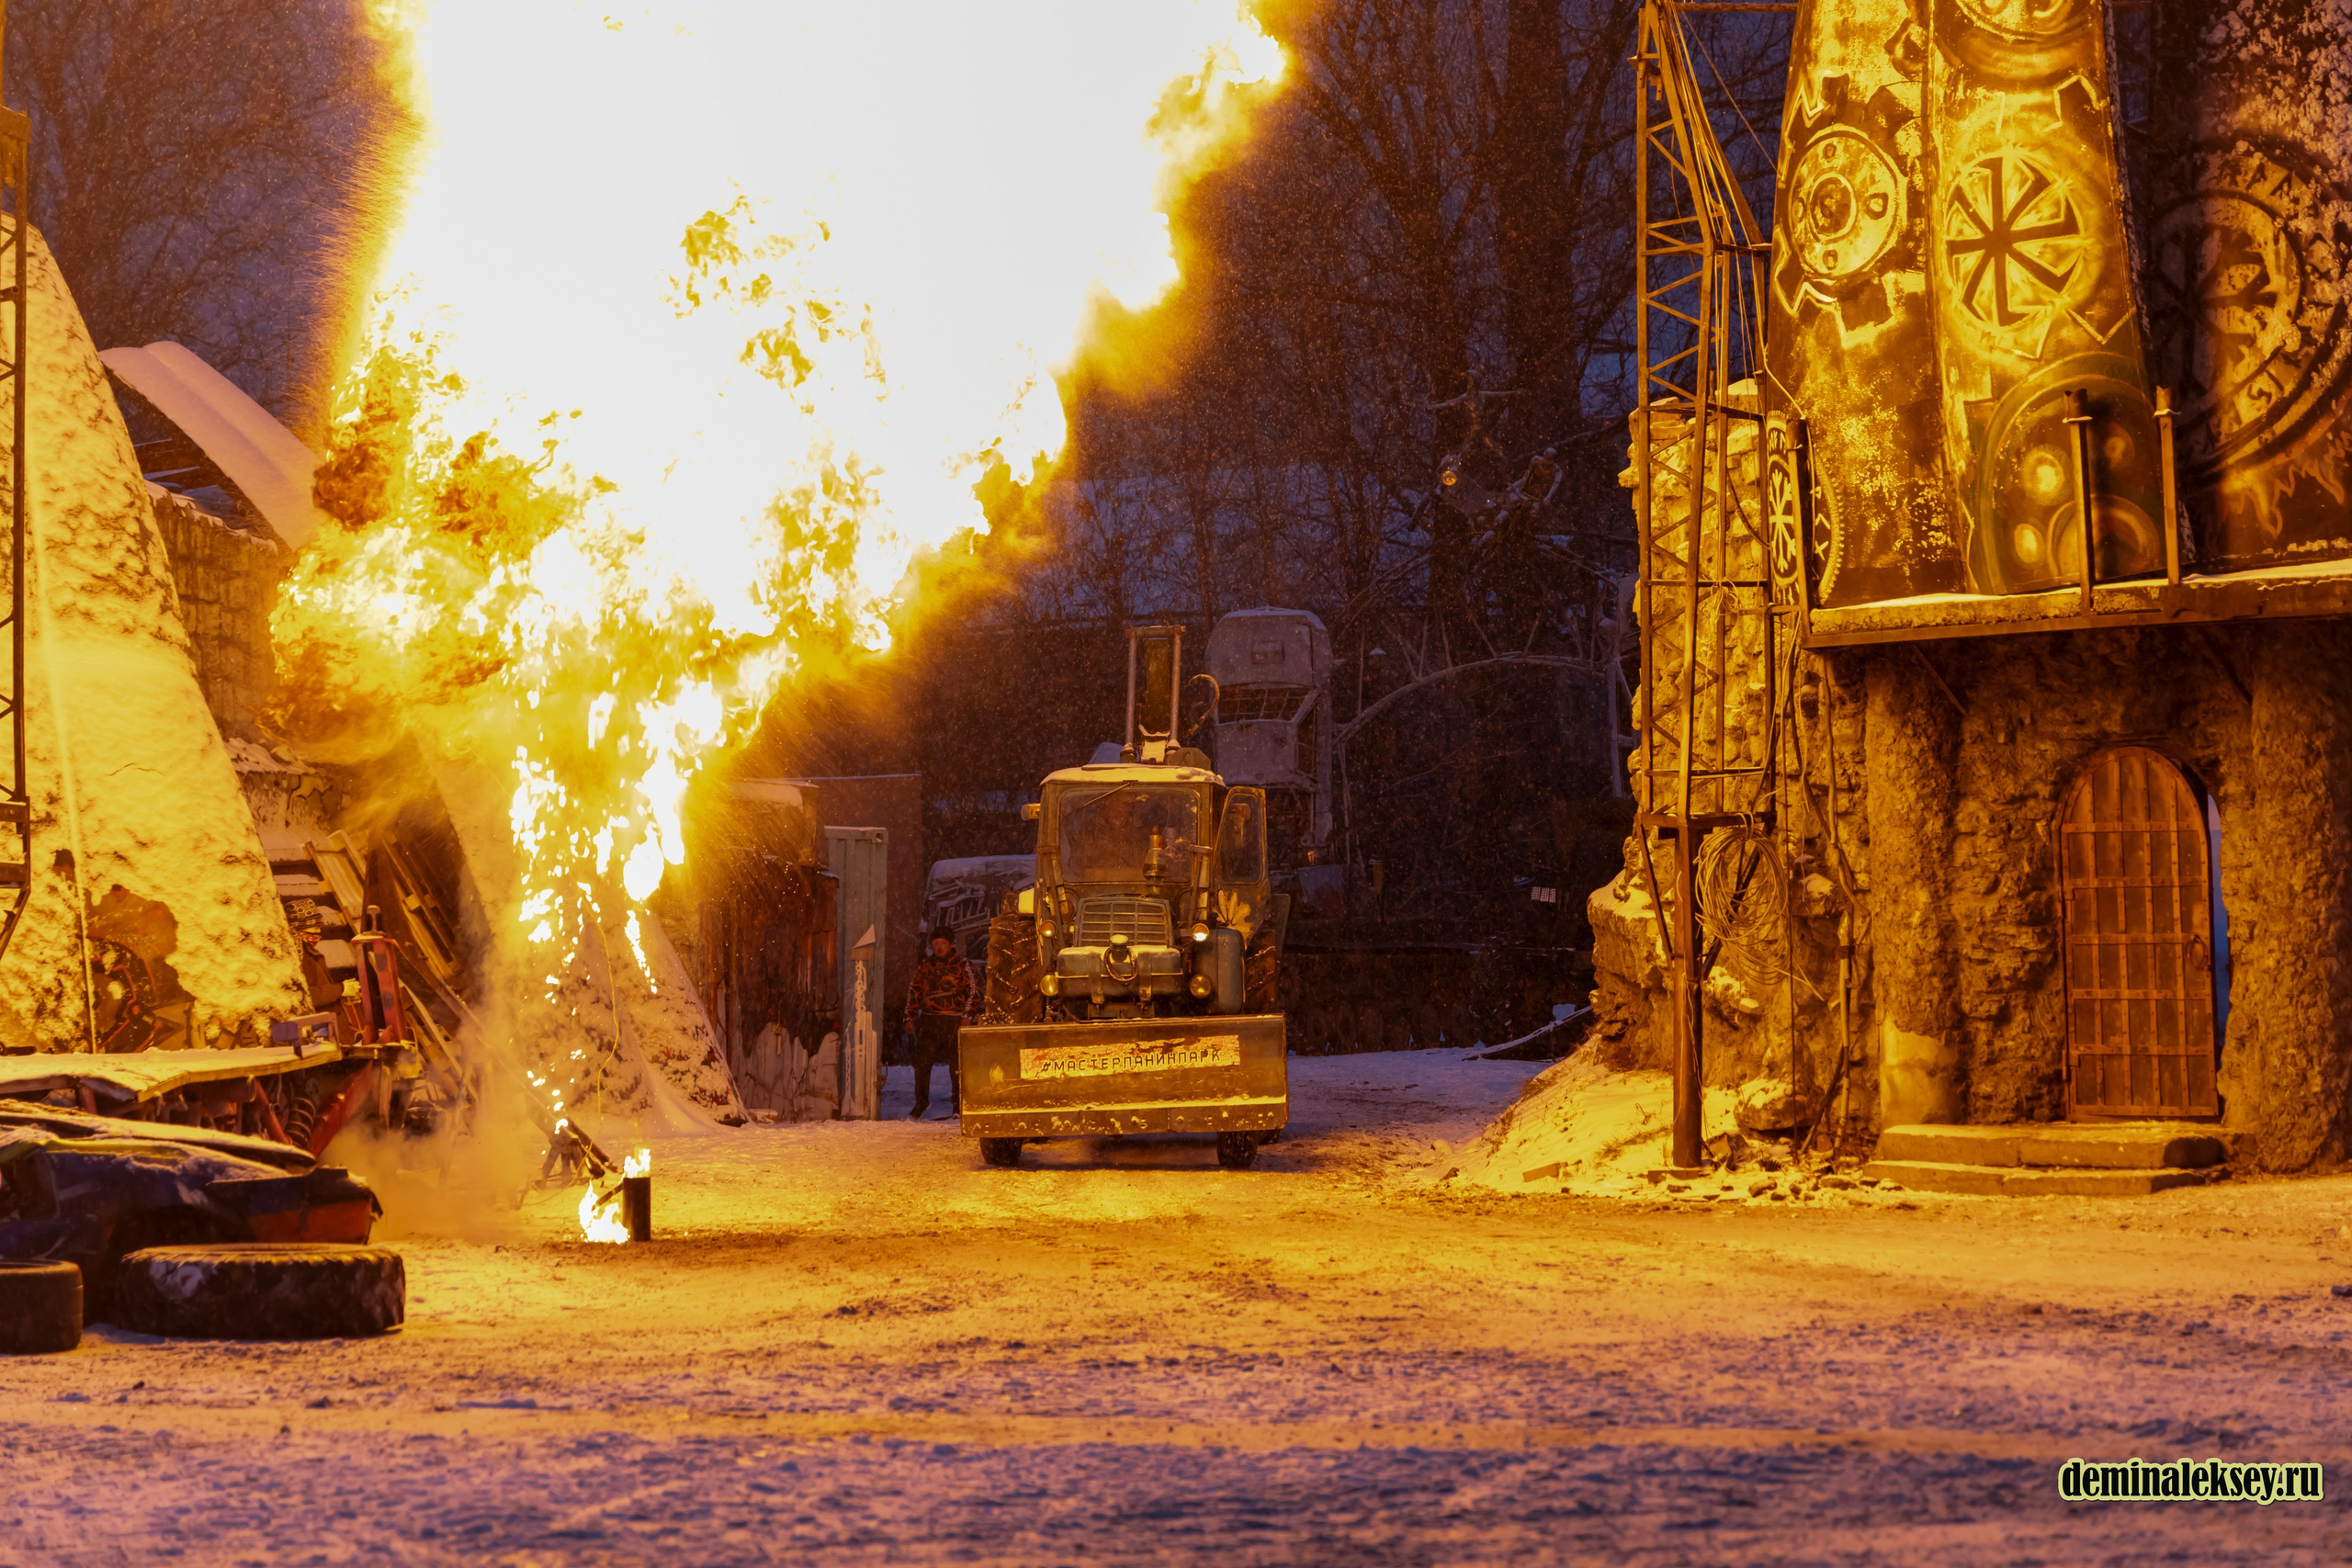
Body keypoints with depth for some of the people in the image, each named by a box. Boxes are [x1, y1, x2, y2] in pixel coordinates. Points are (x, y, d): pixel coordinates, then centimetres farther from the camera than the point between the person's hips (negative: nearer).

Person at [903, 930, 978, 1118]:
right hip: (929, 1021, 3)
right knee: (922, 1060, -4)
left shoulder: (961, 964, 4)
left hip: (954, 1021, -3)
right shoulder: (925, 966, 15)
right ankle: (921, 1101, 9)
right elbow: (914, 990, 20)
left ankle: (959, 1102, 9)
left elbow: (973, 991, 1)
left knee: (957, 1063, -1)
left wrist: (967, 1016, -9)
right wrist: (910, 1017, 13)